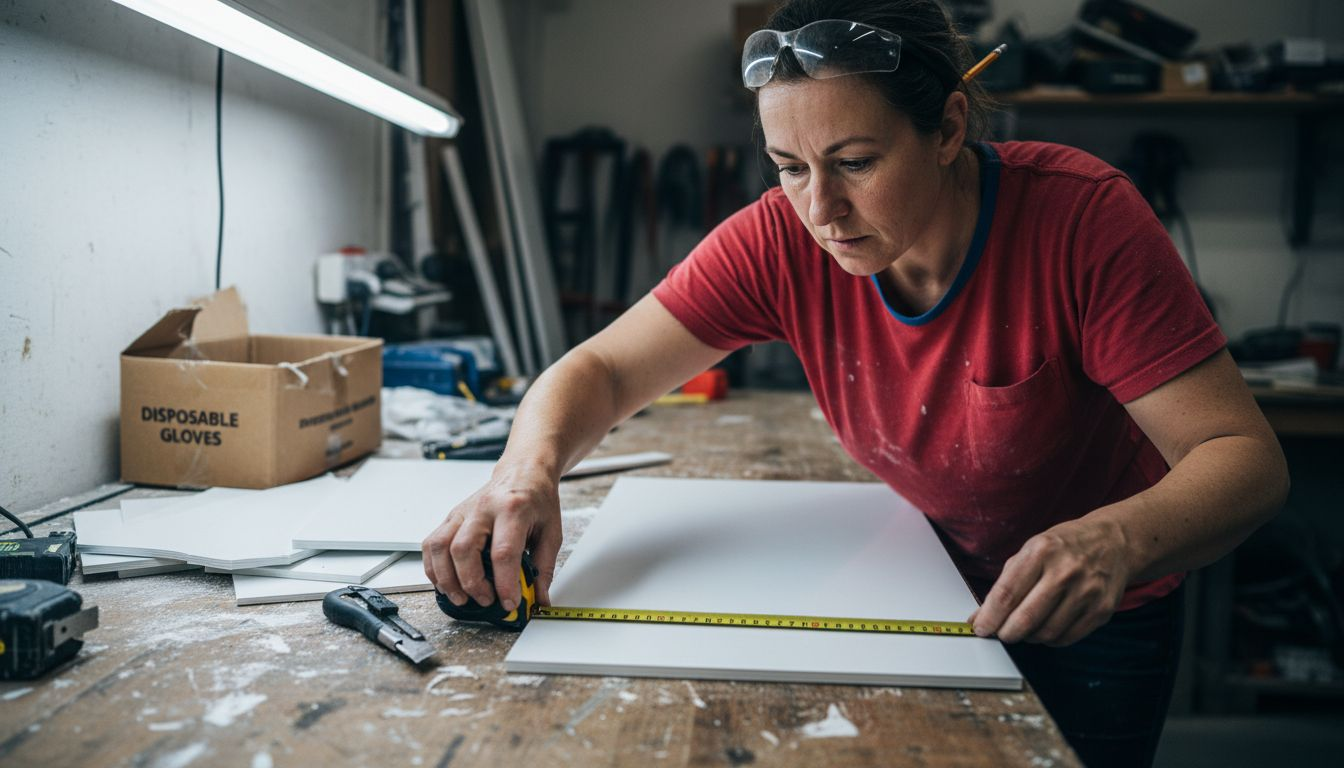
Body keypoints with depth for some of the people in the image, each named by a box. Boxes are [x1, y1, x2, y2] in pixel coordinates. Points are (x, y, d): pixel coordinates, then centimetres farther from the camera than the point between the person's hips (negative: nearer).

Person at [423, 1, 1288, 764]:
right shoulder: (779, 242, -22)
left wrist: (1120, 540, -51)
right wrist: (530, 468, -42)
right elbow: (601, 370, -19)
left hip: (1098, 617, -2)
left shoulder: (1083, 218, -30)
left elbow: (1247, 456, -30)